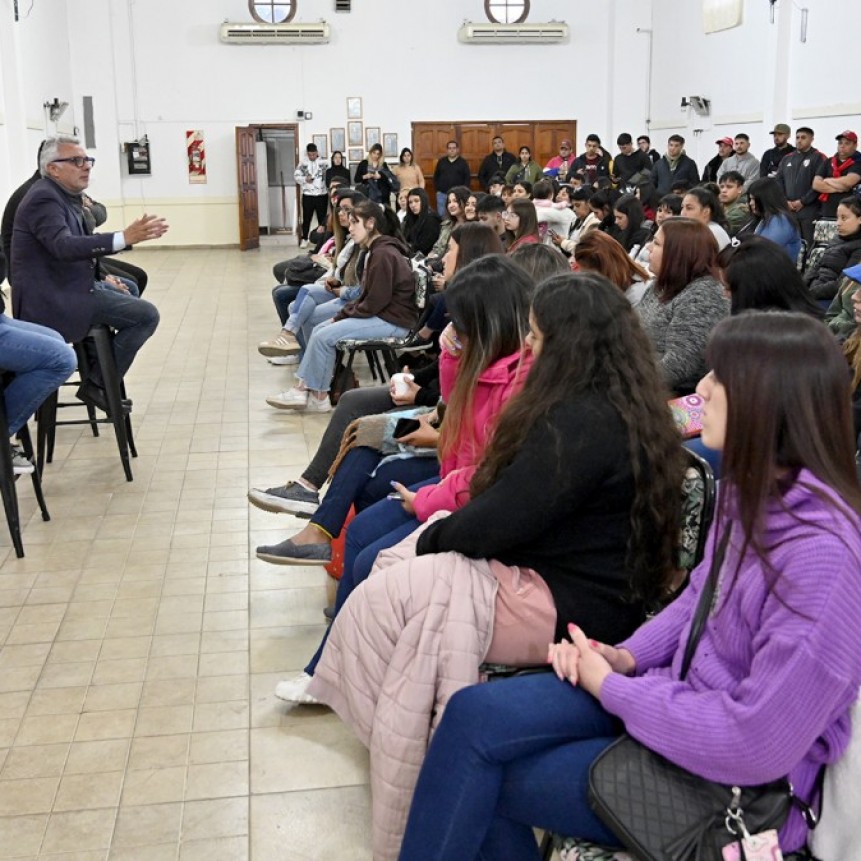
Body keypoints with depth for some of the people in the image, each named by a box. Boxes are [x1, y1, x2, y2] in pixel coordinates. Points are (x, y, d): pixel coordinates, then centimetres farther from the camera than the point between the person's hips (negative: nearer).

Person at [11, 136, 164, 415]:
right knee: (147, 315, -16)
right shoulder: (44, 198, -17)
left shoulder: (63, 195, 13)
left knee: (128, 290, 29)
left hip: (62, 288, 11)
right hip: (52, 299, -11)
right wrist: (124, 238, -45)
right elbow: (63, 245, -35)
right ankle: (97, 384, -7)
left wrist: (101, 275, 7)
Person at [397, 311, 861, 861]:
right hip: (685, 696, 7)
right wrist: (627, 656, -3)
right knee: (475, 714, -7)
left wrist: (611, 688, -17)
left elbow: (758, 743, -27)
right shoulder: (750, 489, -1)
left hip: (733, 782, -7)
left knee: (484, 778, -6)